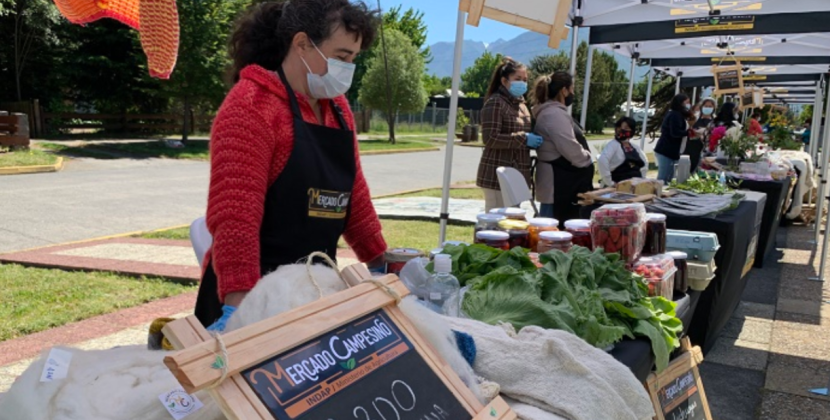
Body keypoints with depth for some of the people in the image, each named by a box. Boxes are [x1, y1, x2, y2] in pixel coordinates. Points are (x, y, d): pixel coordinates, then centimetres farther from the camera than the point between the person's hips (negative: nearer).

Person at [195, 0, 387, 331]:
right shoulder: (251, 106, -15)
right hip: (254, 291, -7)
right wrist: (238, 308, -29)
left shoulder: (337, 108, 8)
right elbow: (235, 214, -23)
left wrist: (381, 264, 13)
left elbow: (353, 195, 14)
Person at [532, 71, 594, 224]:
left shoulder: (549, 112, 17)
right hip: (559, 183, -11)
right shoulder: (555, 114, -17)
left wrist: (584, 157, 9)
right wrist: (588, 160, -4)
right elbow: (571, 149, -22)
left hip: (560, 181, 11)